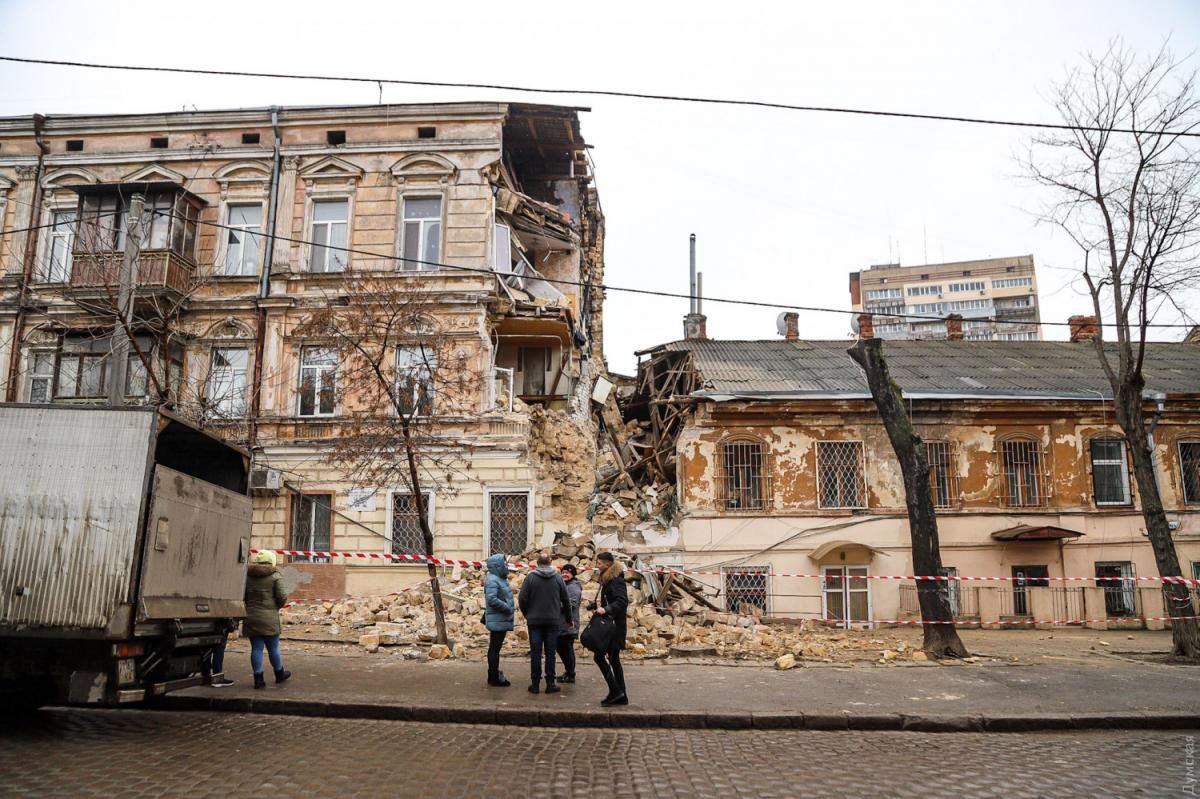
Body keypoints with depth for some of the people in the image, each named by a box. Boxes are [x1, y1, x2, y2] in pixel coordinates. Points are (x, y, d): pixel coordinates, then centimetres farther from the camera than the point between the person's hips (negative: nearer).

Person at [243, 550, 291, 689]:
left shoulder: (247, 576, 6)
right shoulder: (275, 577, -6)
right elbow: (282, 597, -10)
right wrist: (276, 606, 10)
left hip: (251, 618, 4)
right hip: (269, 618, -3)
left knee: (256, 648, 7)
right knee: (273, 648, 9)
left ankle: (258, 678, 6)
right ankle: (279, 673, 25)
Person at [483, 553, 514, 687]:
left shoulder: (501, 579, 14)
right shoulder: (492, 580, -17)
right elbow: (492, 599, -28)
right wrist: (507, 608, -20)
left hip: (502, 621, 10)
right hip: (497, 621, -10)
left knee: (495, 648, 15)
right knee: (494, 649, -3)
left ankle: (494, 675, 22)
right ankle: (494, 678, 2)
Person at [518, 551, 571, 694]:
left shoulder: (530, 577, -5)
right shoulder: (558, 578, 0)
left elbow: (522, 598, -8)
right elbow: (566, 600, 4)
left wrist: (526, 614, 10)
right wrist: (568, 618, 17)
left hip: (534, 620, -1)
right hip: (553, 621, 1)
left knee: (535, 652, 4)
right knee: (550, 652, 6)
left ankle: (535, 684, 6)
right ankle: (550, 684, 7)